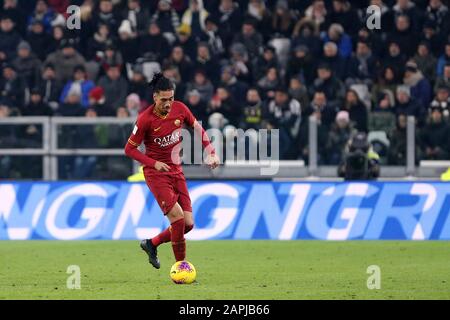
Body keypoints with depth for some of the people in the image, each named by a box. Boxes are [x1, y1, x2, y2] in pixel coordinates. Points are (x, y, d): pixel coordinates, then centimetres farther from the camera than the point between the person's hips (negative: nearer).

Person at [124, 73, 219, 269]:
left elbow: (198, 129, 14)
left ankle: (151, 244, 24)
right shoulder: (145, 119, -17)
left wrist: (211, 152, 2)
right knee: (177, 217, -21)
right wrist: (154, 163, -19)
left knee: (188, 223, 0)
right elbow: (129, 149, -9)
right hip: (156, 172, -6)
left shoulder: (180, 109, -4)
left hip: (176, 171, 6)